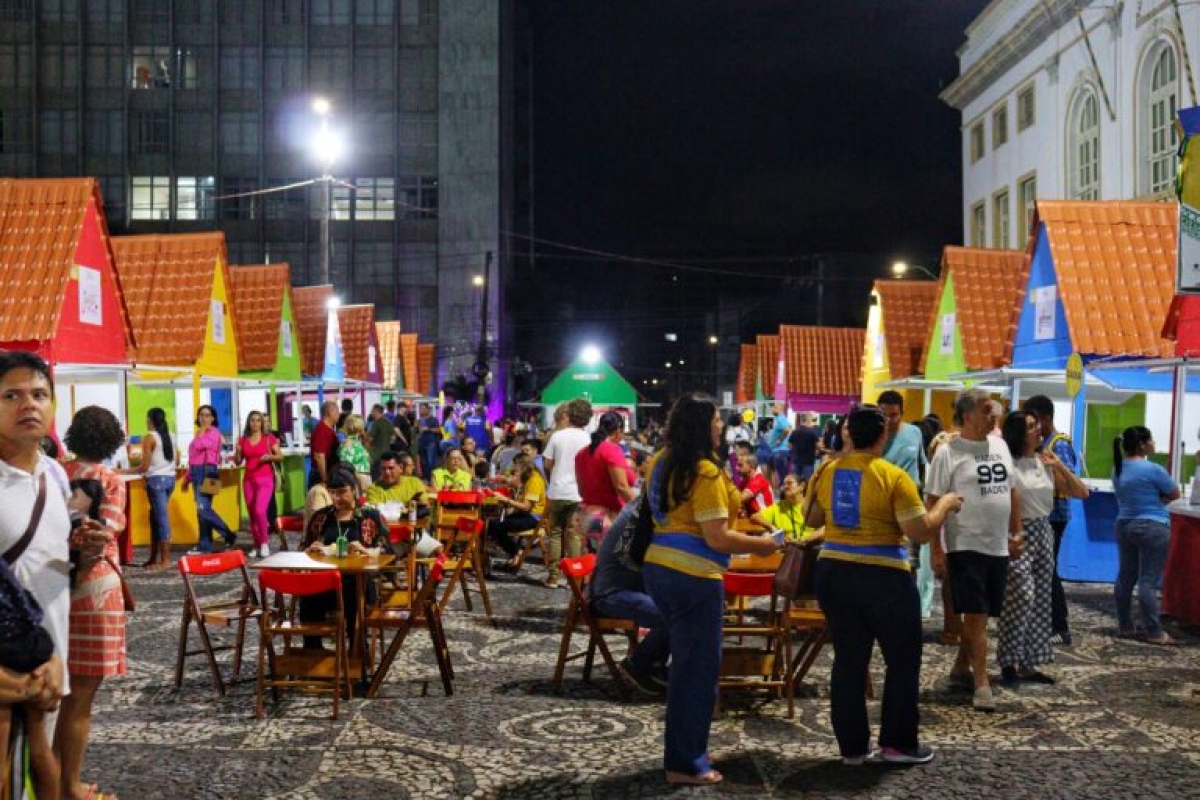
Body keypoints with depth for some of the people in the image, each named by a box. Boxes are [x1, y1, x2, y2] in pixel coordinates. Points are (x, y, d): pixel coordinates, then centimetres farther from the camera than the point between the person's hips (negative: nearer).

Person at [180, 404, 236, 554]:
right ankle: (205, 546, 10)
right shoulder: (200, 433, 20)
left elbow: (199, 446, -21)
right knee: (201, 510, 8)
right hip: (196, 472, 9)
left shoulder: (214, 432, -5)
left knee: (204, 509, -17)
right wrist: (187, 478, 21)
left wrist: (202, 430, -7)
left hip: (207, 472, -9)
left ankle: (229, 535, -9)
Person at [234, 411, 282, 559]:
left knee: (260, 510, -19)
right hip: (249, 479, 4)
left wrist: (270, 457, -16)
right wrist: (237, 453, -8)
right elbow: (238, 462, 11)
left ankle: (265, 543, -4)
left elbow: (280, 456, 2)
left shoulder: (269, 437, 0)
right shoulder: (243, 440, 8)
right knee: (252, 514, 6)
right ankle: (257, 545, 16)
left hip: (265, 479, -4)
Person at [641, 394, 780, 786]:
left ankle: (681, 752, 28)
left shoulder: (663, 463, 10)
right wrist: (760, 544, -6)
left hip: (660, 568, 9)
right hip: (694, 577, -9)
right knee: (700, 667, 2)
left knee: (685, 662, 19)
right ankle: (686, 763, 10)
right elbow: (717, 538, -18)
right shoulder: (706, 472, -16)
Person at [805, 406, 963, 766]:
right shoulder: (894, 476, -14)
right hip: (883, 578, -5)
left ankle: (852, 745, 17)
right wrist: (945, 504, 0)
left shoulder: (827, 473, 2)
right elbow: (921, 531, -15)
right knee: (903, 660, 11)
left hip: (833, 572, 5)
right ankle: (898, 742, 16)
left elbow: (812, 520, 15)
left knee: (848, 660, 12)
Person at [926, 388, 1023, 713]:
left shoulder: (999, 446, 10)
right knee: (976, 615, -7)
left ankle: (960, 668, 28)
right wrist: (936, 550, -15)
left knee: (979, 615, 13)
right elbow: (932, 502, -11)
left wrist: (1017, 532, 11)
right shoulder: (948, 453, -10)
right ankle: (982, 684, -3)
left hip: (998, 547, 7)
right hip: (965, 546, -6)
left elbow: (1012, 492, 18)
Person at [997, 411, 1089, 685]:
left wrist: (1059, 466, -1)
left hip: (1044, 533, 7)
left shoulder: (1045, 462, 9)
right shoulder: (1008, 463, -11)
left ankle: (1027, 663, 15)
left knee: (1040, 600, 7)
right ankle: (1010, 661, -3)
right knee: (1021, 596, -15)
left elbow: (1081, 493, 9)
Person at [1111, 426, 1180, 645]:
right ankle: (1154, 633, -2)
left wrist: (1151, 501, 7)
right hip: (1152, 528, -8)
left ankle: (1125, 627, 17)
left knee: (1125, 578, 10)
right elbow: (1174, 494, -5)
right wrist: (1157, 501, 9)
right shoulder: (1152, 469, -16)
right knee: (1149, 581, -6)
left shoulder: (1118, 469, 9)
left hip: (1124, 526, 8)